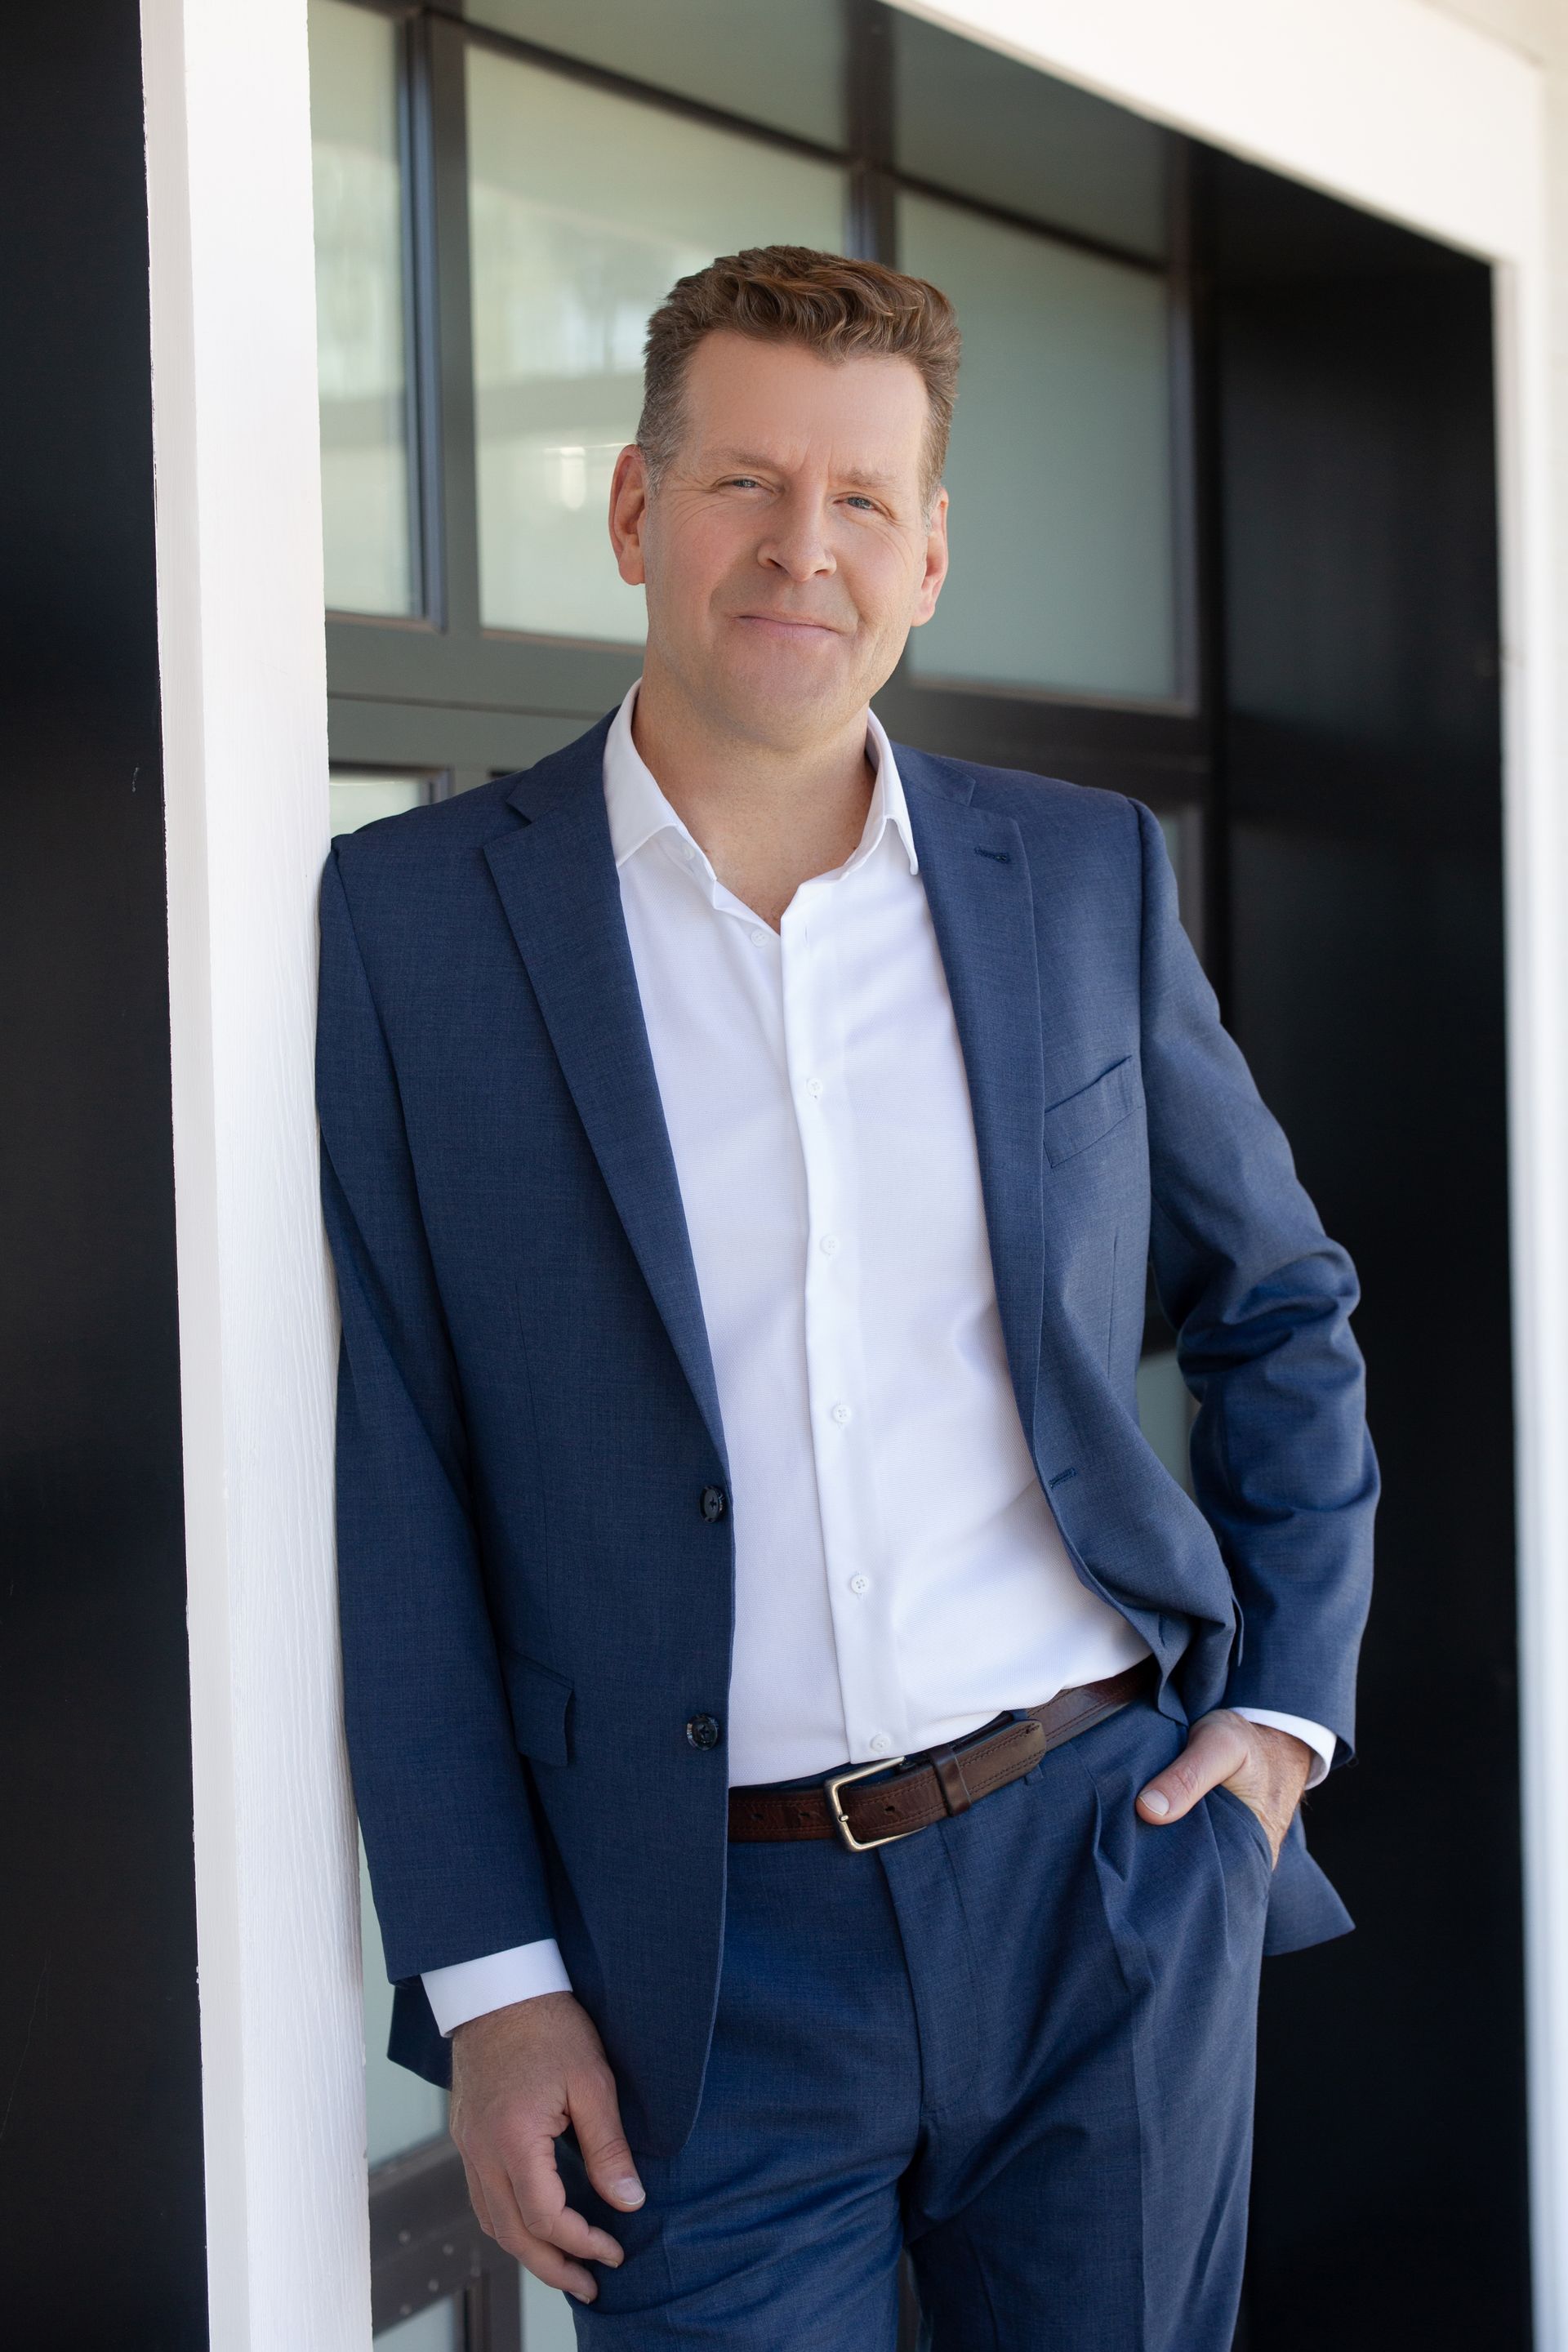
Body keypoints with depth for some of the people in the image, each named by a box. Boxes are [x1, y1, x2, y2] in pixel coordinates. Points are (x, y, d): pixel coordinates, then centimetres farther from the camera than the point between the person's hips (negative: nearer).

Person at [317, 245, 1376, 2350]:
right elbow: (392, 1488, -4)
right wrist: (489, 1981, -6)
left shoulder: (1087, 876, 5)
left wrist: (1289, 1708, 6)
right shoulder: (415, 913, -3)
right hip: (710, 1966, -2)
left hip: (1114, 1875, 3)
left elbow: (1286, 1311, 16)